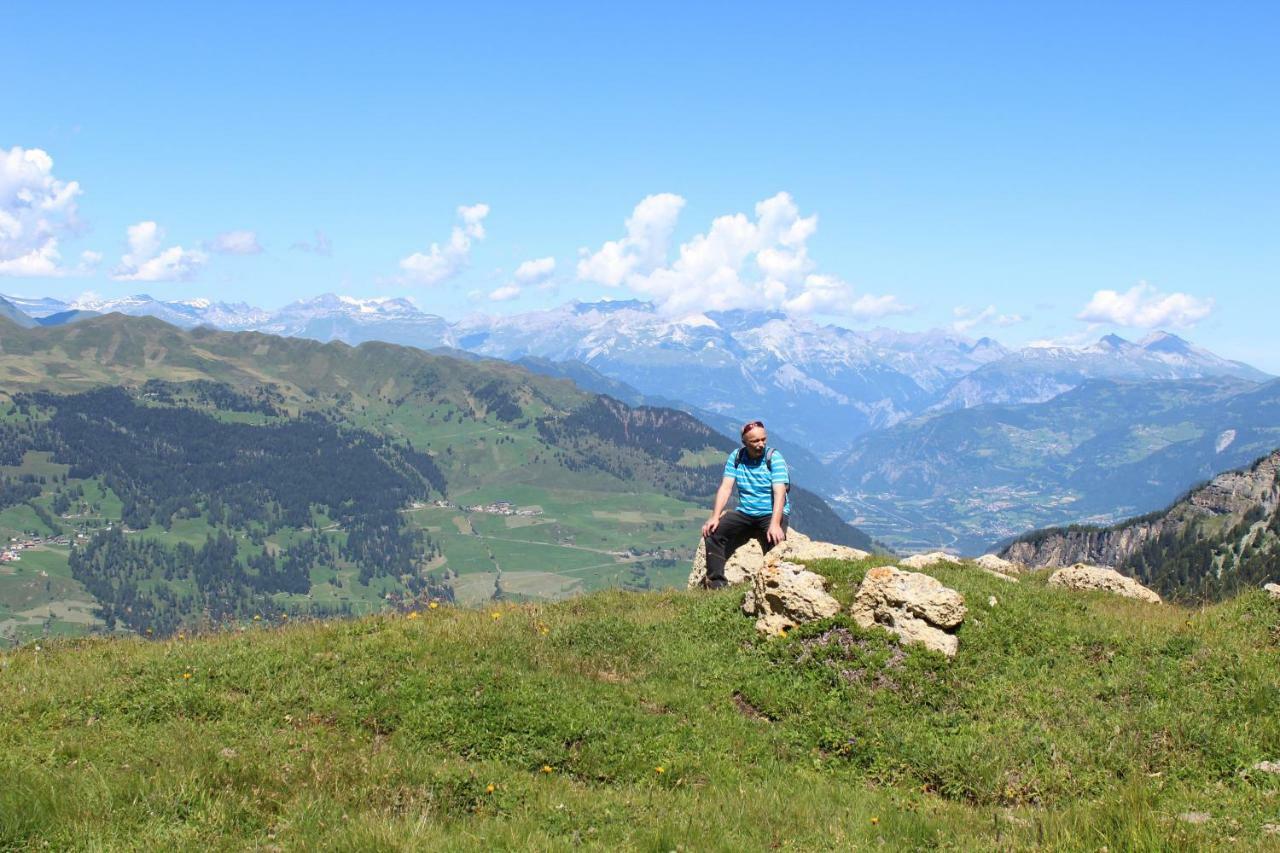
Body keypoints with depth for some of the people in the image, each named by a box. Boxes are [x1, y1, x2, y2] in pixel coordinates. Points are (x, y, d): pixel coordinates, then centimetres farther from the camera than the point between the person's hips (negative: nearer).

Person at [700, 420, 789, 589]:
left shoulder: (774, 458, -10)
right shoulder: (736, 457, 2)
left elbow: (779, 493, -20)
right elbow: (725, 488, -3)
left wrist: (775, 524, -34)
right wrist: (714, 517, -17)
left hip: (771, 514, -4)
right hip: (744, 513, 4)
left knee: (774, 543, -32)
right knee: (713, 531, -15)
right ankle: (716, 582, -11)